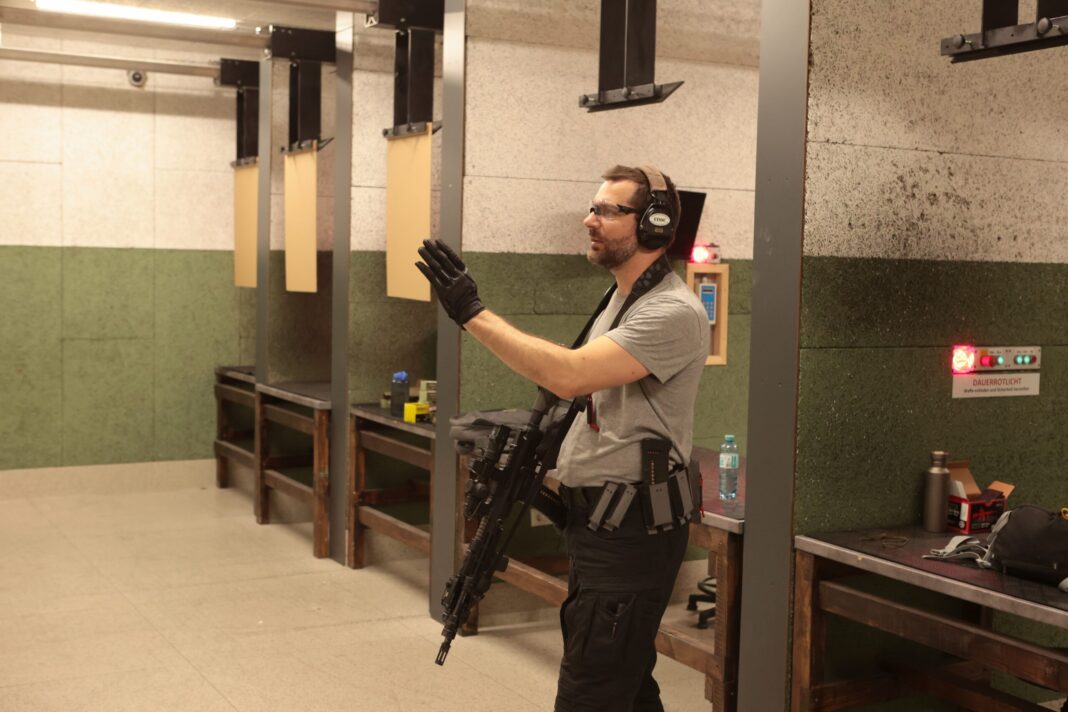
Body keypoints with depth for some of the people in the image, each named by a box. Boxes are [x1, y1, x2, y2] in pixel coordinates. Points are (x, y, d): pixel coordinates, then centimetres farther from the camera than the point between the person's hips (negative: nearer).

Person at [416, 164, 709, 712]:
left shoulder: (673, 313, -18)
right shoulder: (620, 302, 15)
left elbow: (570, 376, -30)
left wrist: (474, 314, -25)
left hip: (629, 535, -10)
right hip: (595, 524, 10)